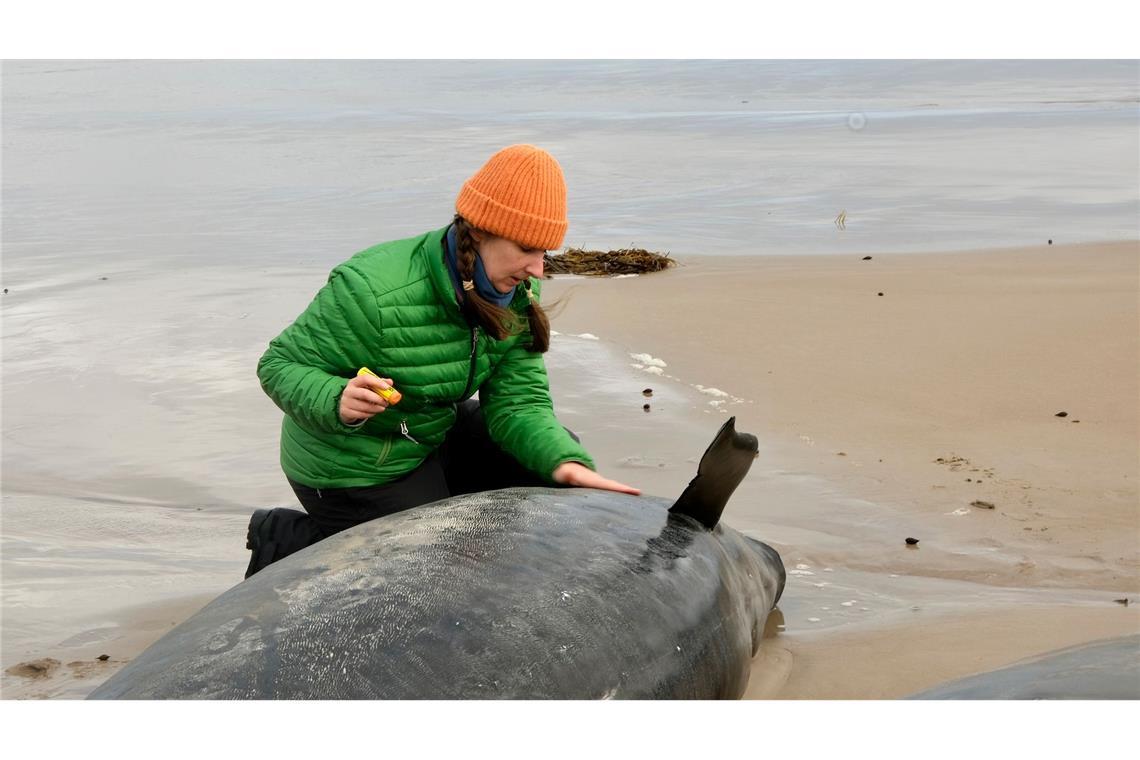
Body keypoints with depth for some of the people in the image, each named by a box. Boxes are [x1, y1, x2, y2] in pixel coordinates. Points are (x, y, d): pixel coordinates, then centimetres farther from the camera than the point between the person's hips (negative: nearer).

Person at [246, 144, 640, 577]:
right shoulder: (373, 293, -32)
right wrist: (338, 402, -44)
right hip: (354, 470, -7)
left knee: (558, 450, 0)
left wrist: (567, 464, -31)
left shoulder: (516, 296, -10)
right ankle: (287, 540, 10)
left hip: (436, 436, 7)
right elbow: (279, 364, -22)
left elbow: (518, 402, -12)